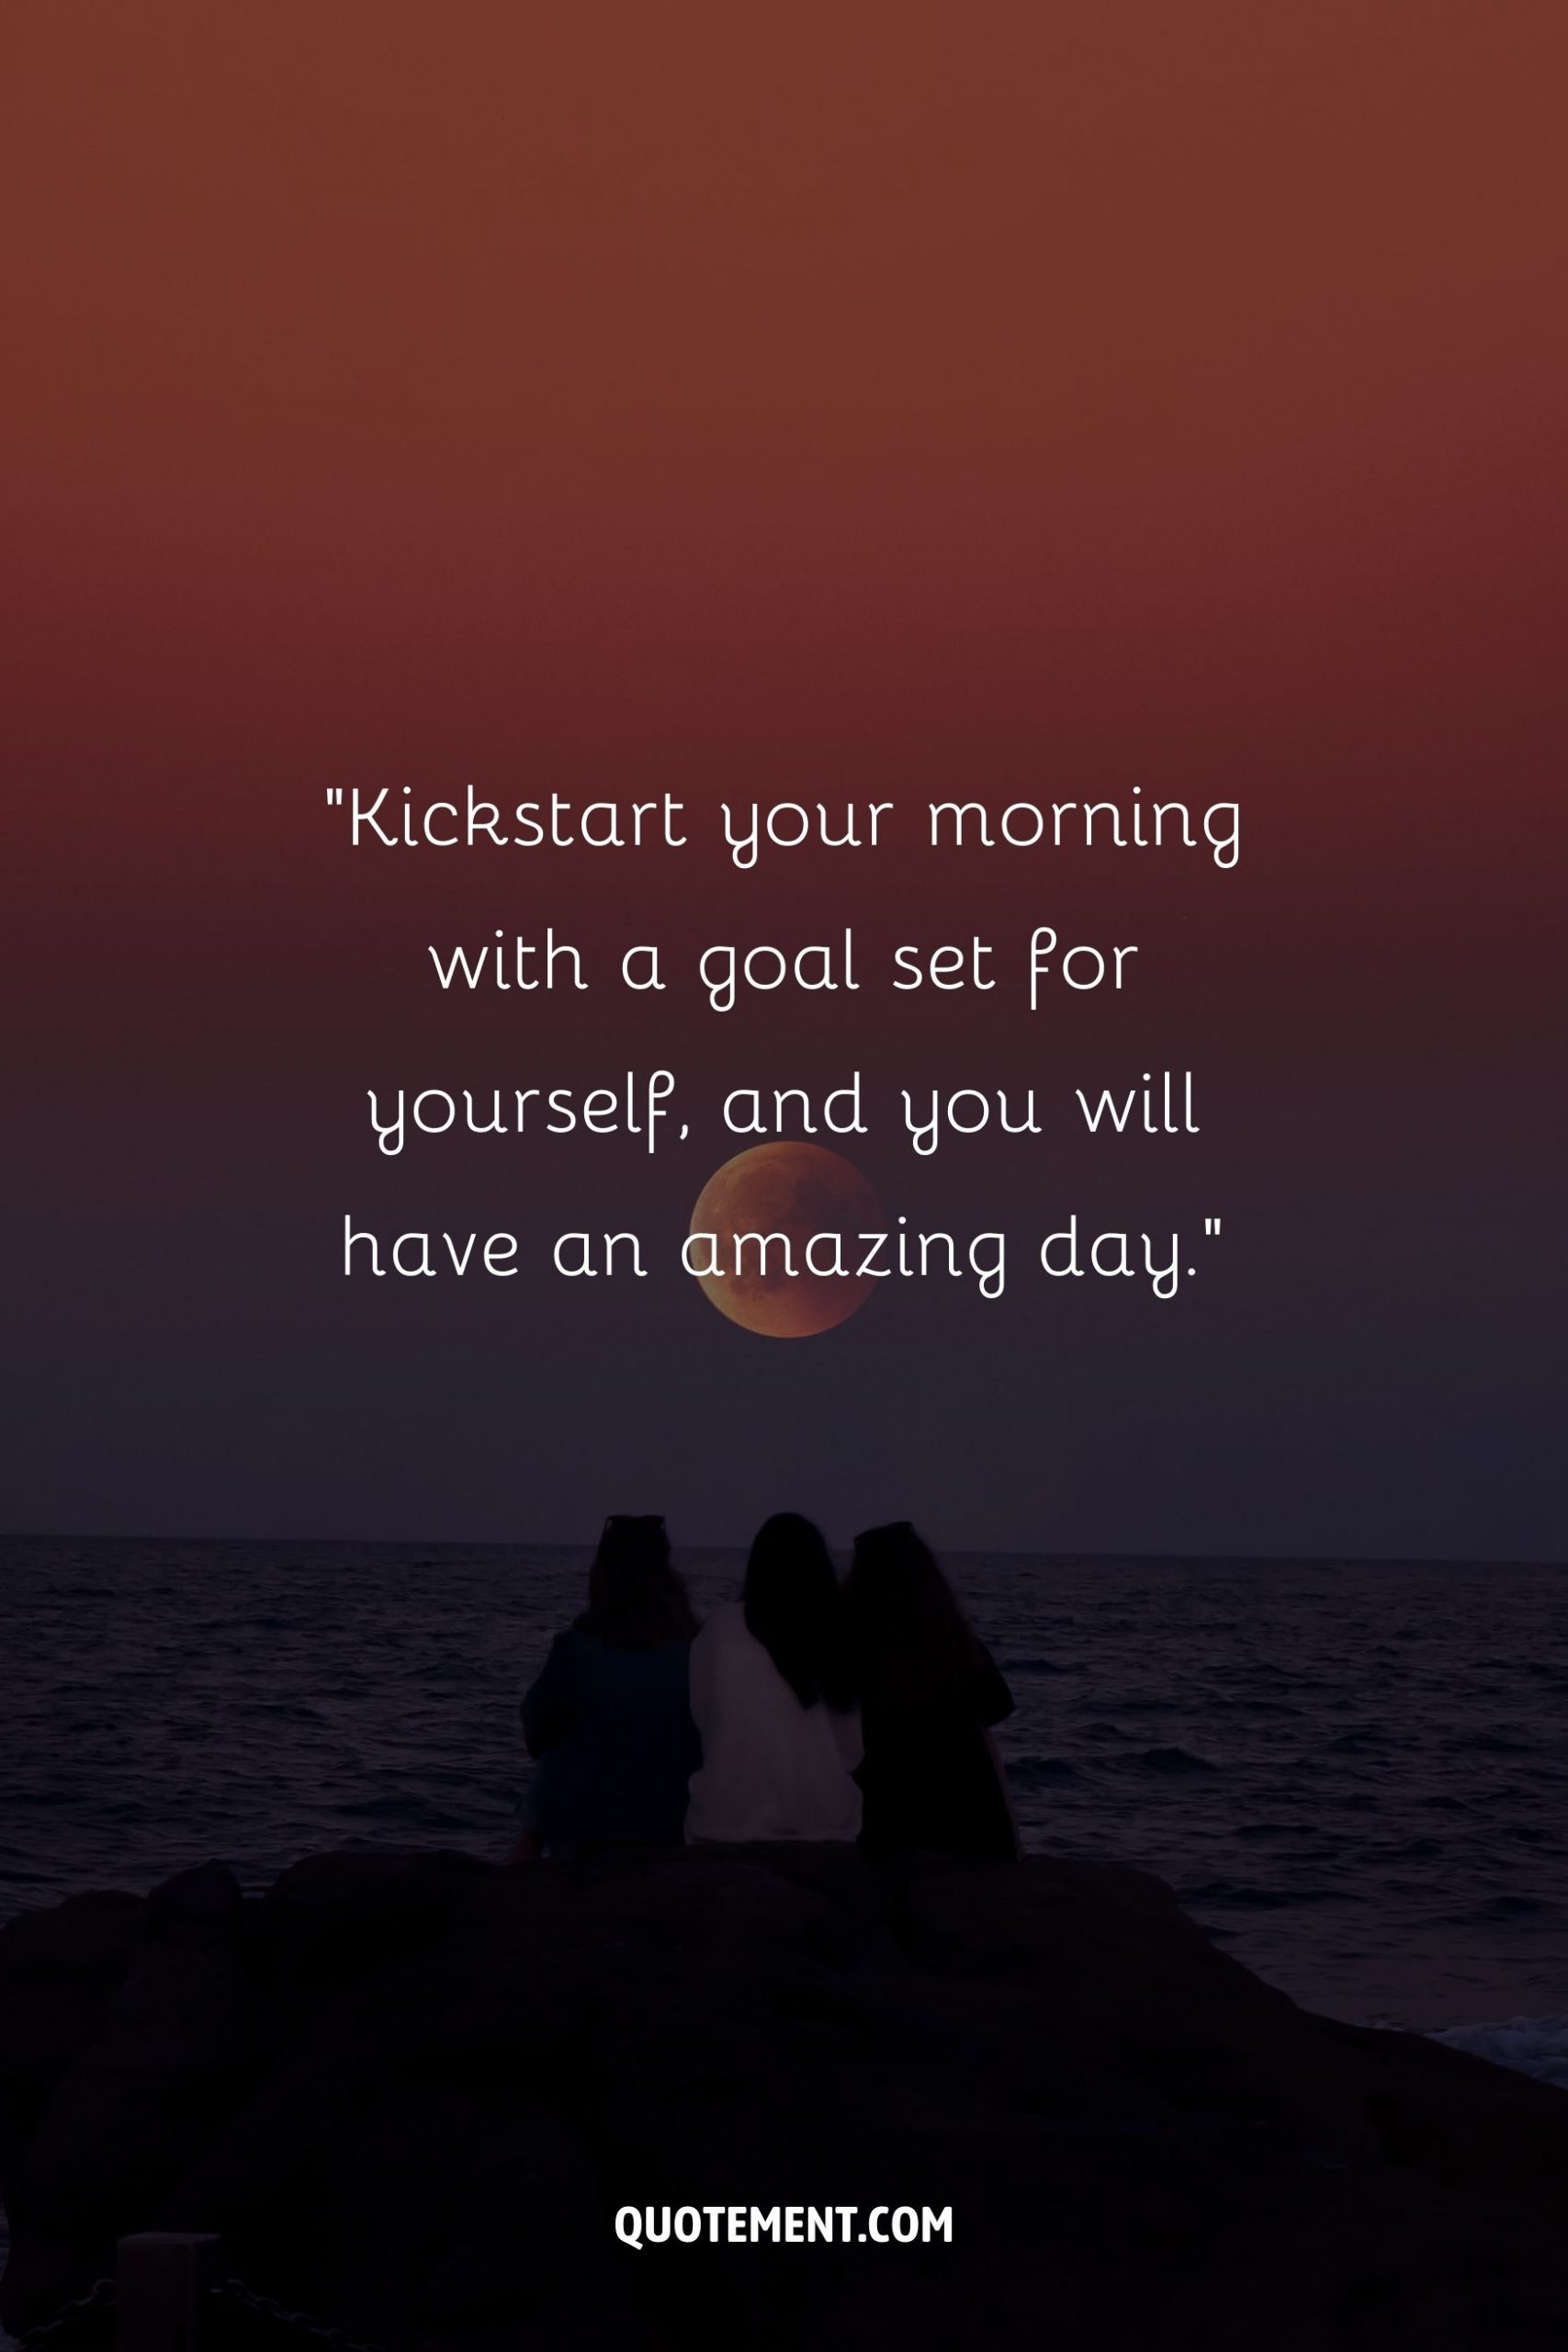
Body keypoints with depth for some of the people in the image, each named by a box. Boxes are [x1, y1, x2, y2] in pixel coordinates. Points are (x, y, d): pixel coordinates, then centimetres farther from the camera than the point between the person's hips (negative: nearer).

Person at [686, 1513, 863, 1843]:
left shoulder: (721, 1630, -3)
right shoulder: (834, 1636, 2)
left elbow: (701, 1719, 7)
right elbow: (851, 1750, 9)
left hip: (731, 1822, -2)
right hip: (823, 1825, 2)